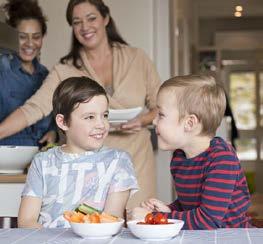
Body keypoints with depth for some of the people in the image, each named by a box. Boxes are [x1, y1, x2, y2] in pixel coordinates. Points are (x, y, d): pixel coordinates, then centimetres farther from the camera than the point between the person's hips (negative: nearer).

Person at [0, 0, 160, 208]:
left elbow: (162, 107, 10)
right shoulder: (65, 70, 2)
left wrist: (143, 121, -10)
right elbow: (33, 108, -6)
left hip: (136, 165, 1)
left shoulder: (136, 58, 4)